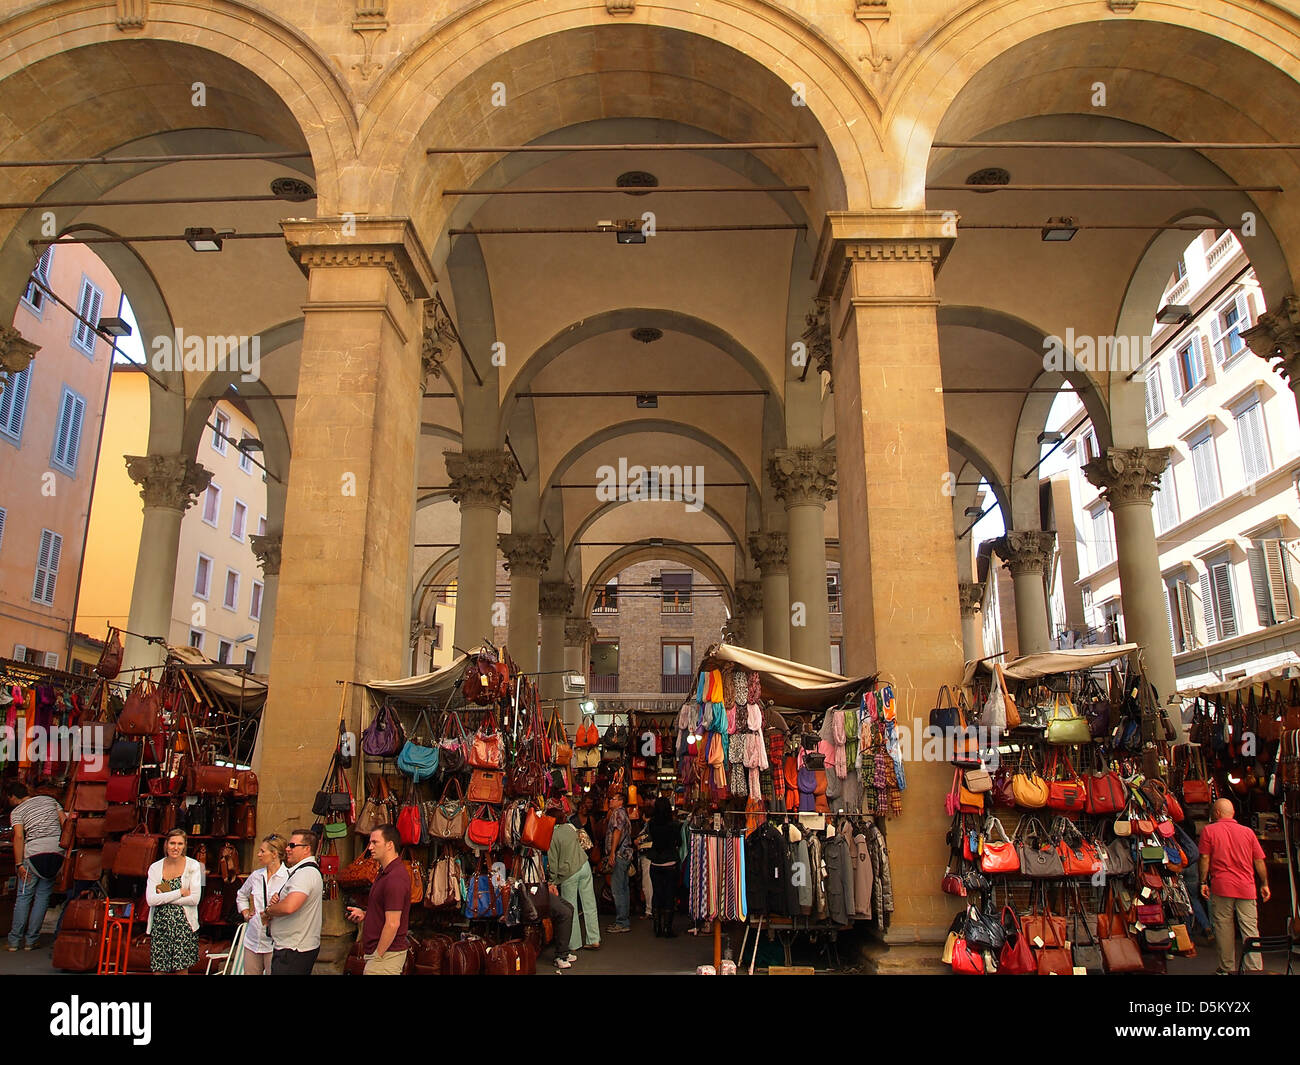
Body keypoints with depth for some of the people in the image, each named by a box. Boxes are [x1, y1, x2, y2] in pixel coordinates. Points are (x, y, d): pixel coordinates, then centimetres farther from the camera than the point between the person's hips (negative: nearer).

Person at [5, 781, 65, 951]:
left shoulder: (17, 812, 6)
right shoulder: (50, 800, 18)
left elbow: (19, 837, -8)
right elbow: (65, 824, 11)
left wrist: (19, 864, -7)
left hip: (34, 852, -3)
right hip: (57, 850, 3)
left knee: (23, 896, 9)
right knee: (43, 895, 10)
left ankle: (14, 940, 9)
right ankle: (31, 940, 11)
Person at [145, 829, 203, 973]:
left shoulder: (193, 866, -1)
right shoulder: (155, 867, 5)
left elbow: (194, 899, -9)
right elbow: (150, 900, -7)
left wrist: (164, 898, -8)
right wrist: (180, 892, -12)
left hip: (184, 924, -2)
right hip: (160, 925, 2)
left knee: (182, 969, 0)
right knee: (158, 969, -1)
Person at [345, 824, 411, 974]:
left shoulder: (395, 878, -22)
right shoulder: (385, 872, 12)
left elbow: (393, 924, -24)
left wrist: (378, 955, -18)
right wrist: (364, 914, 7)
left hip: (386, 954, -10)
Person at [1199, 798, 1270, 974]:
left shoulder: (1208, 830, 0)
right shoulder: (1248, 832, 8)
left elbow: (1205, 858, -3)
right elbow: (1259, 861, 10)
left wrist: (1203, 882, 3)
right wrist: (1264, 885, 20)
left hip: (1221, 887, -2)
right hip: (1246, 887, 2)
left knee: (1223, 928, 5)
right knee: (1250, 929, 2)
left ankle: (1226, 969, 10)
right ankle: (1255, 968, -3)